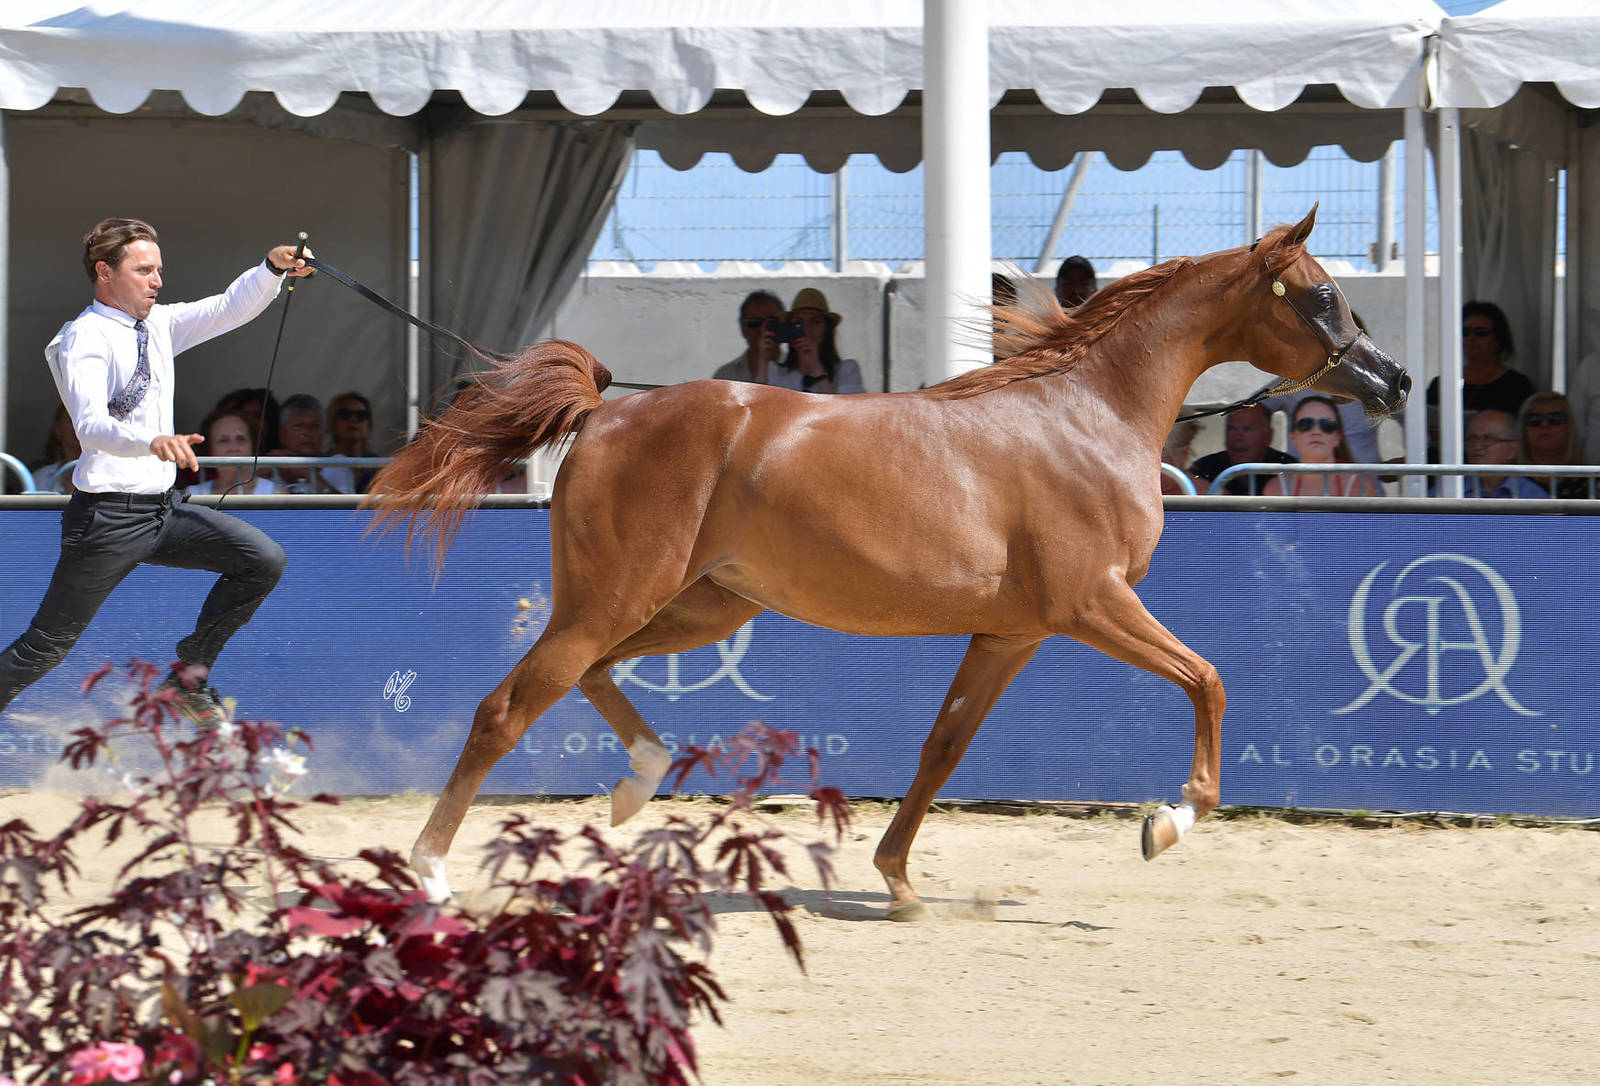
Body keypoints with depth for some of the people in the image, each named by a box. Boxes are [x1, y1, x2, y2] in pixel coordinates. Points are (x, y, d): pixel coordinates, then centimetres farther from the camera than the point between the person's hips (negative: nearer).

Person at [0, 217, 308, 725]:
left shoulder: (158, 324, 9)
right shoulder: (85, 338, -15)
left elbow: (228, 309, 7)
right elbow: (90, 425, -29)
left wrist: (272, 270, -14)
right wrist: (152, 442, -48)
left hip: (165, 509, 7)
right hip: (109, 517, -7)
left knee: (264, 560, -5)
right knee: (47, 645, -2)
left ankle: (189, 676, 4)